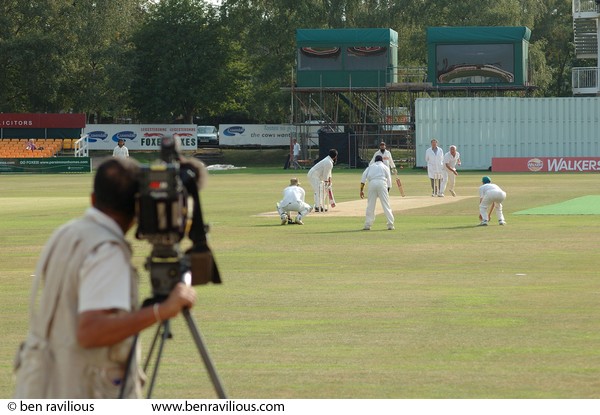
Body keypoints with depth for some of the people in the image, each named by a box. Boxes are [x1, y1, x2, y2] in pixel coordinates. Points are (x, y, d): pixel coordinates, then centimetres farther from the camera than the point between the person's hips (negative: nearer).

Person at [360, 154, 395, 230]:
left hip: (372, 183, 1)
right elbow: (389, 180, 12)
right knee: (386, 204, 0)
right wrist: (388, 191, 16)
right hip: (382, 183, -1)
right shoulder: (385, 167, 21)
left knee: (370, 205, 6)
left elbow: (363, 177, 10)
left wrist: (361, 190, 6)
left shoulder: (371, 166, 24)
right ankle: (390, 225, -3)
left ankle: (367, 225, 4)